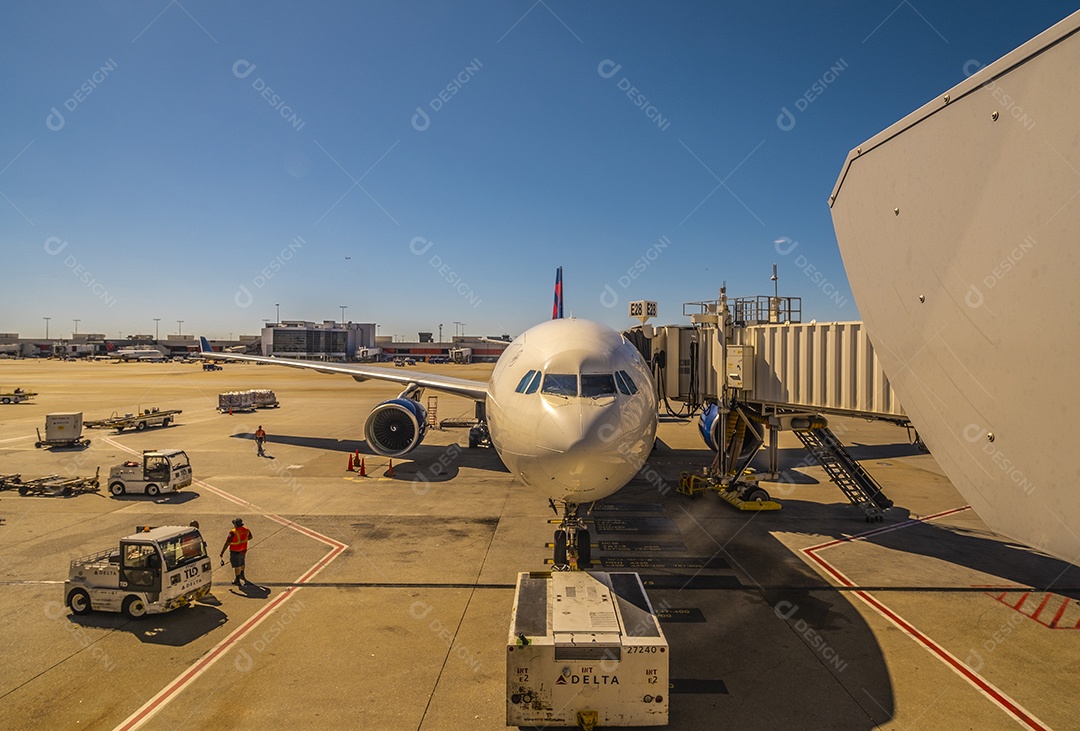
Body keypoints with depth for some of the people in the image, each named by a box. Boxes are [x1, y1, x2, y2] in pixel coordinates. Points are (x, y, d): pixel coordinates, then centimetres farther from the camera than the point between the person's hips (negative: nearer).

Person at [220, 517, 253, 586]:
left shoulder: (233, 533, -29)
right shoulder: (246, 530, -9)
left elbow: (227, 543, -26)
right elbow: (250, 537, 8)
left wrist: (222, 553, -18)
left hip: (235, 552, -6)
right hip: (243, 550, 6)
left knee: (237, 566, 10)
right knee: (241, 563, 28)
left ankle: (237, 580, 24)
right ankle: (242, 576, 47)